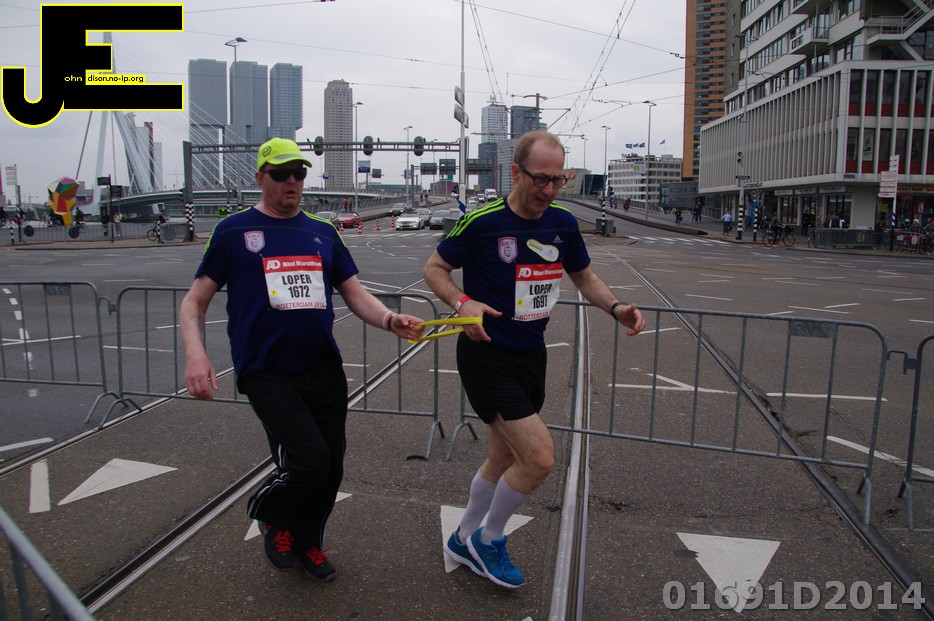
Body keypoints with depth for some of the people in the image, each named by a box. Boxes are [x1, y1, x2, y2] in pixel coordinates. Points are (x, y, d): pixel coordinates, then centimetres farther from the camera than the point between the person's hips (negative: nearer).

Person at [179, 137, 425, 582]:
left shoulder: (323, 233, 13)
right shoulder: (234, 232, 2)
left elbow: (356, 296, 11)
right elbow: (195, 301, 3)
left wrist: (391, 321, -10)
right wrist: (195, 354, -15)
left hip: (324, 369, 5)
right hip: (267, 373, -4)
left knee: (331, 467, 8)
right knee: (309, 462, -16)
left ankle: (307, 542, 37)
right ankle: (270, 516, 20)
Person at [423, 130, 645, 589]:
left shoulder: (563, 223, 1)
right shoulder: (482, 222, -15)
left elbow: (584, 277, 14)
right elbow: (434, 267, -5)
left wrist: (616, 307, -5)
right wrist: (462, 302, -24)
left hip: (531, 356, 7)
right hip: (487, 357, -7)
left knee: (504, 457, 18)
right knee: (540, 457, -14)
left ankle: (464, 540, 41)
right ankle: (488, 540, 14)